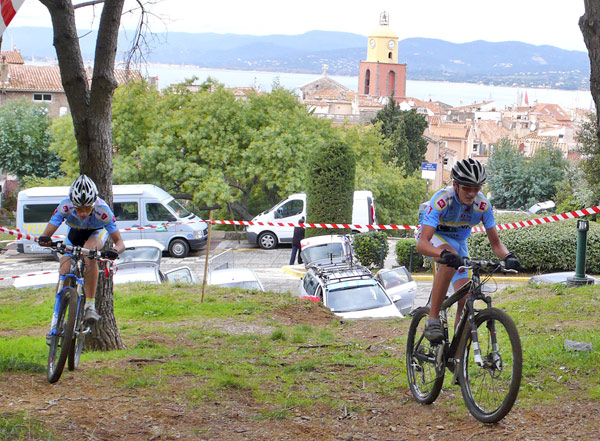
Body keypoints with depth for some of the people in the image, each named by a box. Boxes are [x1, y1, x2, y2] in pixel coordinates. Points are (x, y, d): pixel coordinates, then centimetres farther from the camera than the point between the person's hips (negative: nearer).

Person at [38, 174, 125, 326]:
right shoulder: (65, 207, -34)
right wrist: (44, 239, -57)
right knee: (64, 273, -14)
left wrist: (115, 251, -57)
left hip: (97, 232, -2)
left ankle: (90, 305, -31)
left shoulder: (103, 210, -38)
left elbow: (119, 242, -34)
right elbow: (46, 234, -32)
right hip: (75, 233, 2)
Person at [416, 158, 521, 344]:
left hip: (458, 241, 4)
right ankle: (433, 320, -33)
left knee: (465, 297, -11)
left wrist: (508, 256, -37)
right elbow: (422, 244, -42)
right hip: (433, 236, -4)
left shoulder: (482, 205, -22)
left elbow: (495, 243, -14)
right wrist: (444, 254, -62)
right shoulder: (442, 200, -34)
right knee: (450, 260, -39)